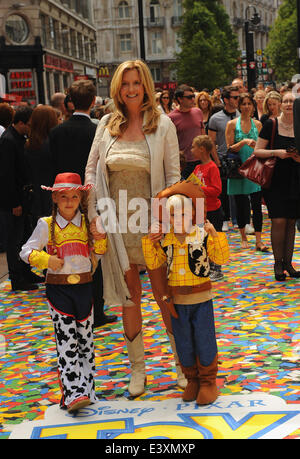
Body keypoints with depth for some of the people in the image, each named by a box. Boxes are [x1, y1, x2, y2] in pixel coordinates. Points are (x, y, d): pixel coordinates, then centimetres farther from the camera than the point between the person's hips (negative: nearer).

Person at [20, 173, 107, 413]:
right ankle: (72, 393, -9)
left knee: (85, 339, 9)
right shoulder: (46, 225, -3)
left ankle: (86, 388, 18)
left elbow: (100, 251, 11)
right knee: (66, 343, -6)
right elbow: (26, 251, -1)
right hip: (58, 289, -3)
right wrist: (46, 260, -17)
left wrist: (100, 235, -9)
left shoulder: (88, 222, 4)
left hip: (84, 287, 3)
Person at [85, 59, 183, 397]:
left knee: (164, 293, 4)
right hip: (116, 222, 3)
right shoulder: (107, 124, 6)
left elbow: (173, 176, -3)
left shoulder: (162, 124, -2)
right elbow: (91, 170, 9)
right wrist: (94, 212, -2)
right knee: (128, 296, 10)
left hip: (151, 220, -3)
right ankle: (137, 369, 22)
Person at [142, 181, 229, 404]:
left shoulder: (203, 236, -9)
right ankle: (192, 380, 28)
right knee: (184, 344, 11)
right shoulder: (165, 240, 0)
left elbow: (222, 258, -10)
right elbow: (153, 263, 5)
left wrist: (216, 235, -20)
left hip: (201, 297, -3)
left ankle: (208, 381, 19)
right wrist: (149, 242, -6)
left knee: (205, 341, 4)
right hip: (177, 299, 3)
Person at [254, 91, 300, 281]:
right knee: (279, 221, -9)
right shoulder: (271, 125, -3)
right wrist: (276, 152, -17)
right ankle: (278, 263, 3)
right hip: (275, 178, -3)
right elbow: (257, 151, -2)